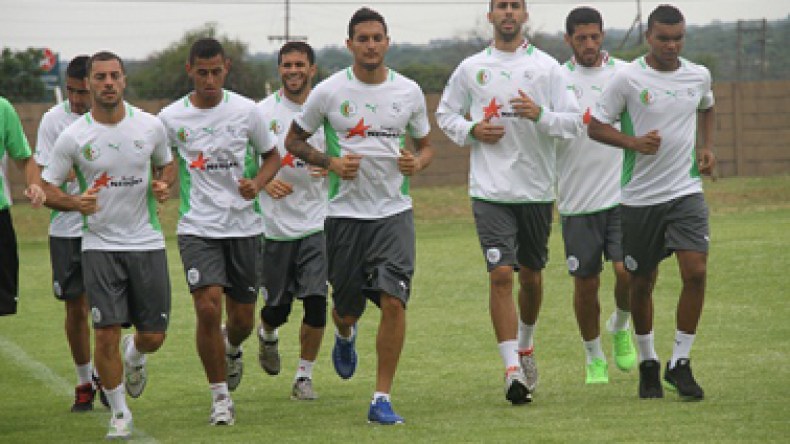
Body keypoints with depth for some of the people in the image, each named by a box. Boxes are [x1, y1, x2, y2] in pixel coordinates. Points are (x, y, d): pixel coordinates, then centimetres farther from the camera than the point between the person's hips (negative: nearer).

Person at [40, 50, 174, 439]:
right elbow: (46, 188, -1)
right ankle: (119, 414, 9)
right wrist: (75, 203, -20)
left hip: (147, 242, 2)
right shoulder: (73, 136, -7)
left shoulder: (150, 126, -1)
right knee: (106, 333, -10)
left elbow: (167, 164, 18)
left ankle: (134, 355, 42)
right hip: (100, 244, -2)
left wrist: (164, 185, -5)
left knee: (153, 337, 3)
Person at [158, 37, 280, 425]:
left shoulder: (245, 110, -2)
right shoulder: (171, 118, -3)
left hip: (244, 226, 1)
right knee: (208, 306, -18)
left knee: (243, 319, 7)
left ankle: (231, 349, 46)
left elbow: (271, 155, 9)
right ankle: (220, 397, -3)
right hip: (197, 228, -1)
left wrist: (257, 183, -9)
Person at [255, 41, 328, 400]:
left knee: (316, 302, -10)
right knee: (277, 307, 5)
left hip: (317, 221, 1)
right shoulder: (263, 112, 0)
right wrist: (264, 182, -15)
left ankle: (304, 375, 6)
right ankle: (267, 335, 41)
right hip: (275, 223, -1)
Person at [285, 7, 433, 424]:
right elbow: (293, 140, 7)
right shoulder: (328, 92, -3)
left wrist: (416, 163, -9)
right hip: (345, 213, 0)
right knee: (347, 308, 8)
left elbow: (425, 146, 15)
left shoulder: (409, 91, 3)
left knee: (394, 300, -16)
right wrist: (330, 162, -10)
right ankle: (344, 335, 49)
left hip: (394, 211, 0)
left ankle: (381, 399, -8)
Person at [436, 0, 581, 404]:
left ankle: (525, 347, 39)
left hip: (537, 188, 1)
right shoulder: (471, 68, 5)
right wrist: (471, 130, -3)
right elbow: (445, 113, 17)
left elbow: (574, 123, -2)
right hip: (490, 189, -1)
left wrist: (539, 114, -21)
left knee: (531, 275, 13)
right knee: (500, 274, -13)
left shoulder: (547, 67, 1)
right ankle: (513, 372, -15)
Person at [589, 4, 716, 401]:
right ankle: (647, 363, 27)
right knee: (642, 283, 7)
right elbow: (595, 127, -4)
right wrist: (634, 142, -19)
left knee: (696, 272, -14)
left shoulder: (699, 76, 4)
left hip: (686, 190, 2)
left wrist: (707, 147, 12)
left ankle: (680, 364, -2)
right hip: (640, 197, -2)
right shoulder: (627, 79, -9)